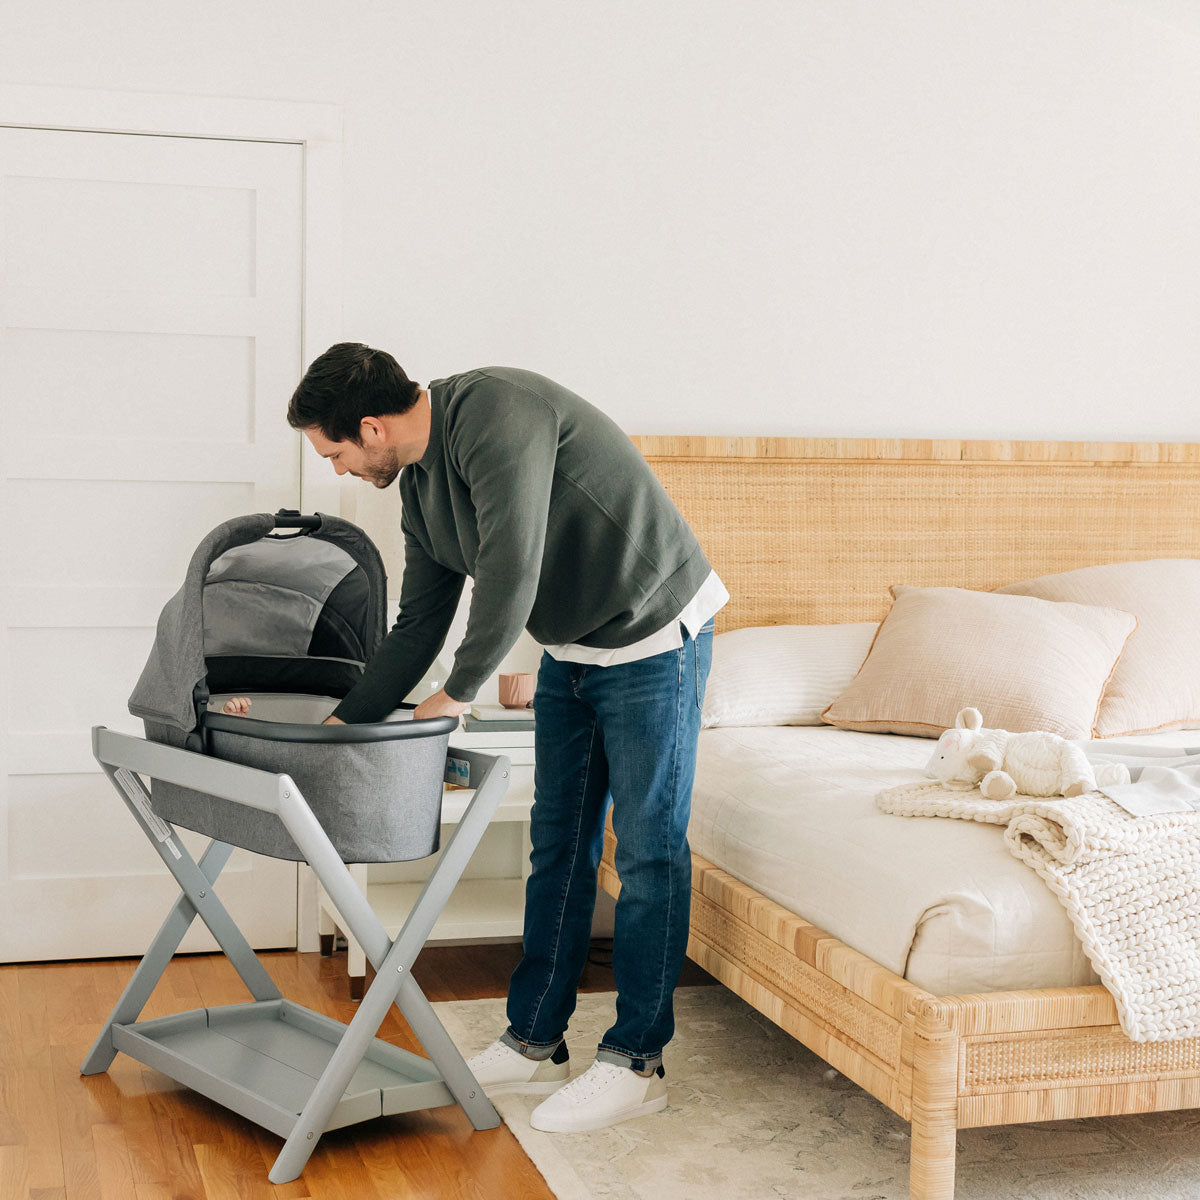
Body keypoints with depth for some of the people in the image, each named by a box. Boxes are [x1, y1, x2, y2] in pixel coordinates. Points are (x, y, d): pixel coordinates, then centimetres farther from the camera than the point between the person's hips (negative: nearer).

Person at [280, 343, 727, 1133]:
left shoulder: (495, 412, -26)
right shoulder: (418, 484, 3)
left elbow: (510, 574, -30)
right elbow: (420, 623, 11)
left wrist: (458, 694, -17)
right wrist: (348, 721, 7)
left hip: (655, 638, -9)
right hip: (571, 648, 9)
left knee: (649, 851, -2)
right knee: (558, 846, 12)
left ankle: (637, 1065, 7)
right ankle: (535, 1045, 21)